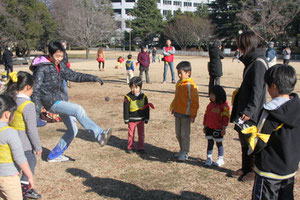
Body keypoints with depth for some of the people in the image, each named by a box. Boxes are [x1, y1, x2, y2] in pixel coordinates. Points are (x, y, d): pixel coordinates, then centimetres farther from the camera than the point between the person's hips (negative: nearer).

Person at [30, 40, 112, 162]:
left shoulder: (60, 65, 9)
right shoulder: (42, 67, -13)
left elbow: (74, 76, 14)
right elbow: (35, 88, -17)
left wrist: (93, 78, 6)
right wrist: (37, 106, -27)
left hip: (58, 100, 9)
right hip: (50, 102, -9)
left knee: (72, 129, 9)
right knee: (78, 110, -26)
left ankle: (54, 155, 21)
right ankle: (99, 135, -29)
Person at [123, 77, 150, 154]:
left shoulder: (143, 96, -1)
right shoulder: (128, 97, -8)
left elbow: (146, 108, 6)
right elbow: (125, 109, -5)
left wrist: (146, 118, 5)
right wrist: (126, 119, -6)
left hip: (141, 119, 2)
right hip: (131, 119, -2)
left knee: (141, 134, 10)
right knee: (131, 134, 7)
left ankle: (141, 148, 22)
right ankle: (130, 147, 21)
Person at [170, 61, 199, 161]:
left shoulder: (190, 85, -18)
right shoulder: (179, 83, 8)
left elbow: (194, 101, -18)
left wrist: (193, 115, -18)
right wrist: (173, 108, 22)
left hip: (186, 114, -8)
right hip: (178, 112, 8)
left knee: (184, 134, 1)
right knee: (178, 133, 15)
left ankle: (185, 153, 13)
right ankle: (182, 150, 30)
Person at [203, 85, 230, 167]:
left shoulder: (224, 106, -12)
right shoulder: (210, 104, 9)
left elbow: (225, 118, -12)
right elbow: (206, 115, 16)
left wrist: (224, 129, -14)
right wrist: (205, 126, 16)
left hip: (218, 129, -6)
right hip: (209, 128, 6)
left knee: (219, 143, 6)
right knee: (210, 143, 11)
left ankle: (220, 159, 20)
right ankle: (209, 158, 19)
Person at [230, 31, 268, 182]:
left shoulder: (258, 63, -18)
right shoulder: (251, 61, 11)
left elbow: (257, 90, -22)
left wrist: (249, 111, -25)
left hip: (252, 113, -9)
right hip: (244, 109, 9)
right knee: (244, 140, 17)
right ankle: (246, 168, 31)